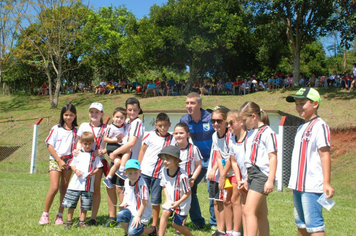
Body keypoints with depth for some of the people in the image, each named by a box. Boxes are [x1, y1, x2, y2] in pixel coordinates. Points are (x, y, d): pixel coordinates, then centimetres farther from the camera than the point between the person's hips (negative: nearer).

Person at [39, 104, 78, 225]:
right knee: (54, 188, -12)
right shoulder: (56, 128, 0)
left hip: (68, 161, 2)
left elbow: (77, 147, 8)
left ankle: (60, 215, 13)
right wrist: (59, 161, -9)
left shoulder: (75, 131, 6)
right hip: (55, 160, -2)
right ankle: (45, 214, 3)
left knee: (64, 189, 4)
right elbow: (49, 145, -3)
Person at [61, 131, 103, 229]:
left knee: (85, 205, 5)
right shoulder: (78, 153, 9)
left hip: (88, 185, -1)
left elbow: (98, 168, 3)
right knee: (71, 203, 5)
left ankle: (82, 222, 20)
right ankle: (69, 221, 18)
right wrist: (76, 170, -7)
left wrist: (92, 173, -15)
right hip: (75, 183, 1)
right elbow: (72, 165, 13)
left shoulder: (95, 155, 4)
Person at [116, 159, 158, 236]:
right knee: (120, 215, -24)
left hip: (142, 212, -6)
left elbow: (144, 202, -20)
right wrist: (124, 203, 0)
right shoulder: (126, 181, 1)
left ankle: (153, 229, 11)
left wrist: (138, 216, -19)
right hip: (130, 209, 6)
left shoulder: (141, 184, -22)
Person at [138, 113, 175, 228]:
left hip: (159, 174, 0)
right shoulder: (151, 135, 0)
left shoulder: (172, 139, 1)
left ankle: (154, 224, 19)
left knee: (156, 199, 5)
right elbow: (142, 150, 9)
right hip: (145, 172, 0)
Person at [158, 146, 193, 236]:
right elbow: (164, 186, 2)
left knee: (176, 224, 4)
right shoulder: (164, 171, -14)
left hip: (182, 202, -5)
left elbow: (188, 193, -20)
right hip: (171, 200, 5)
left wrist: (178, 203, -28)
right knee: (165, 213, -19)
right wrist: (167, 199, -9)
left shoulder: (182, 175, -31)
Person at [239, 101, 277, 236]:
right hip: (252, 174, 9)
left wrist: (270, 180, -18)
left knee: (248, 211, -16)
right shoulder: (251, 133, 15)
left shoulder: (267, 132, -11)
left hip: (261, 174, -9)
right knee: (260, 214, 14)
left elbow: (273, 157, -14)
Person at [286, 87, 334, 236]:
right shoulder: (301, 128, 17)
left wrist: (326, 182, -19)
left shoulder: (319, 126, -9)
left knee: (313, 224, -9)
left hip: (312, 185, -9)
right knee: (300, 223, 15)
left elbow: (325, 155, -15)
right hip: (298, 185, 9)